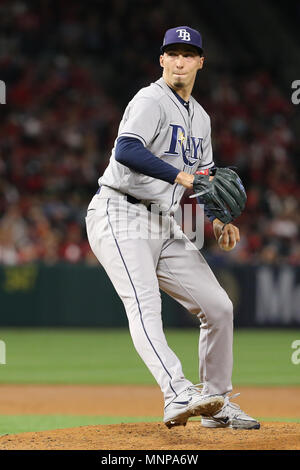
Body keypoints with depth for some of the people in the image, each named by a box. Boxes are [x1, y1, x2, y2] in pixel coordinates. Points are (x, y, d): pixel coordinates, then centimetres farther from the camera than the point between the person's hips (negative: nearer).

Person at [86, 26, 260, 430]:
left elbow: (204, 179, 26)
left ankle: (216, 403, 16)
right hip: (121, 217, -9)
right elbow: (126, 150, -26)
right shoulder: (152, 101, -9)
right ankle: (179, 396, -45)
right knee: (145, 303, -27)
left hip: (164, 226, 9)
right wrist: (180, 176, -31)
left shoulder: (200, 118, 19)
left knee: (218, 306, 5)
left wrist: (218, 222, 8)